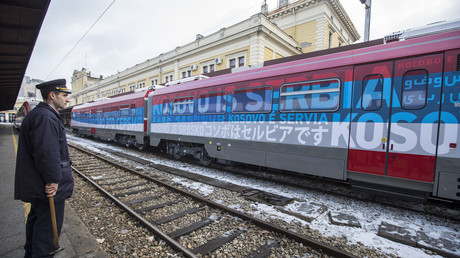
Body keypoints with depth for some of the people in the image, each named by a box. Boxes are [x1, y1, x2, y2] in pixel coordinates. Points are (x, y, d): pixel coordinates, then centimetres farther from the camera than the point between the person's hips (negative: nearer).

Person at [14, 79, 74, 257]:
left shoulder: (39, 114, 14)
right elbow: (47, 153, -29)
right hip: (49, 188, -11)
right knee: (48, 225, 4)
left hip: (37, 184, 12)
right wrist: (53, 180, -21)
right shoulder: (45, 117, -22)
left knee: (37, 217, 26)